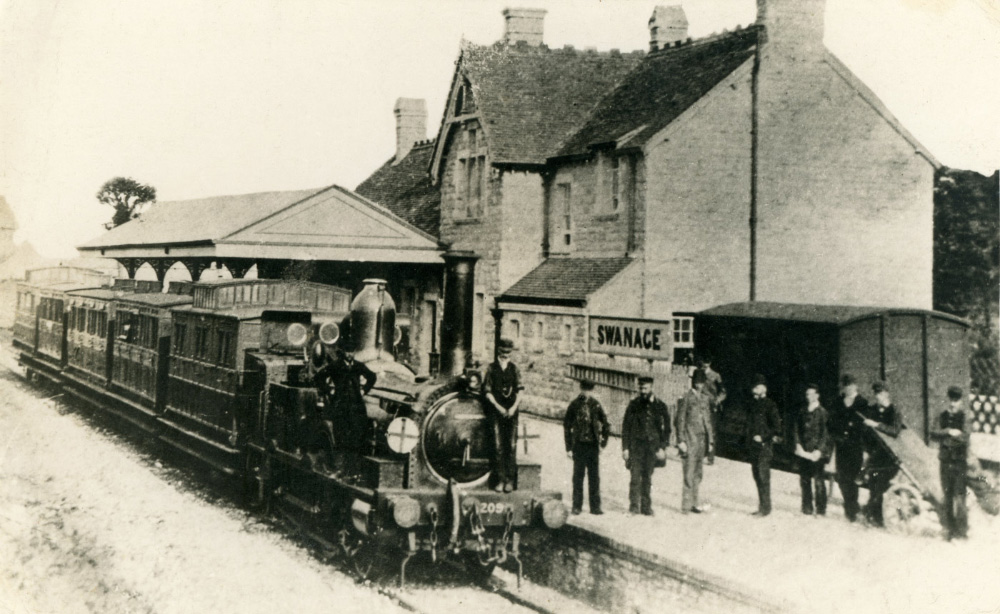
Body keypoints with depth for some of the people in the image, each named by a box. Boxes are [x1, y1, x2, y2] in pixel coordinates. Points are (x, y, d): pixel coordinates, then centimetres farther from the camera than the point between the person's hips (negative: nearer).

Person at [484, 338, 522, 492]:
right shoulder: (491, 368, 6)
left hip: (511, 411, 1)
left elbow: (519, 391, 7)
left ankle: (510, 480, 0)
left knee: (512, 446, -3)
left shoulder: (514, 368, 10)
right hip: (496, 410, -1)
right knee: (498, 446, -4)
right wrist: (498, 407, -8)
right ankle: (500, 480, 0)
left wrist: (514, 407, -7)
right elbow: (487, 391, 3)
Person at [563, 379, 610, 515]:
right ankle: (576, 506, 9)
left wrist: (604, 441, 6)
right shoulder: (574, 405, -1)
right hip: (579, 445, -2)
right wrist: (569, 447, -2)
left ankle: (595, 506, 9)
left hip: (593, 445, 2)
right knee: (578, 477, 2)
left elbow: (605, 424, 13)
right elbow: (567, 426, 1)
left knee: (594, 477, 4)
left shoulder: (596, 405, 5)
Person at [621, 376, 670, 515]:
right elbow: (626, 427, 5)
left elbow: (666, 428, 9)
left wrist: (662, 447, 1)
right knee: (635, 476, -9)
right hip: (636, 445, -1)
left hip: (652, 447, 1)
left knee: (647, 478, 5)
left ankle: (646, 506, 12)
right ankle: (634, 506, -6)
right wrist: (625, 448, 0)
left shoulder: (660, 406, 6)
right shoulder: (633, 405, 4)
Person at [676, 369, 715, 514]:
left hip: (702, 439, 6)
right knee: (689, 474, -9)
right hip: (690, 438, -6)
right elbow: (680, 420, -5)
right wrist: (681, 441, -9)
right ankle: (686, 505, -7)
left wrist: (711, 441, 14)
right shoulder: (686, 397, -4)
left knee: (697, 474, 9)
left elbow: (708, 420, 17)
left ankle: (693, 504, 16)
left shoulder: (706, 398, 12)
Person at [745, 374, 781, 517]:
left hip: (764, 446, -7)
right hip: (753, 447, 7)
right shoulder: (753, 404, 12)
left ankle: (765, 508, -3)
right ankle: (762, 507, 17)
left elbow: (777, 427, -10)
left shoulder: (770, 406, -8)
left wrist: (763, 438, -12)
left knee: (763, 477, -7)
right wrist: (749, 439, 8)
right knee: (757, 477, 10)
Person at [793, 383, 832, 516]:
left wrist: (819, 450, -10)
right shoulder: (802, 412, 13)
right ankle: (807, 508, 12)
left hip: (817, 451, -4)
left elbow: (825, 433, -5)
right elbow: (797, 429, 13)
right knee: (804, 479, 4)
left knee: (818, 480, -6)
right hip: (804, 451, 4)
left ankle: (821, 509, 1)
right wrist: (798, 445, 0)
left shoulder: (822, 412, -2)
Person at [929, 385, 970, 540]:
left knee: (959, 497, -9)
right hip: (945, 461, 4)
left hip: (960, 461, -4)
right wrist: (948, 432, -20)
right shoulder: (943, 416, 9)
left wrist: (944, 436, -15)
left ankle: (961, 531, -5)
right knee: (947, 497, 9)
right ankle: (950, 528, 17)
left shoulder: (964, 417, -2)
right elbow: (933, 434, -5)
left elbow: (964, 436, -15)